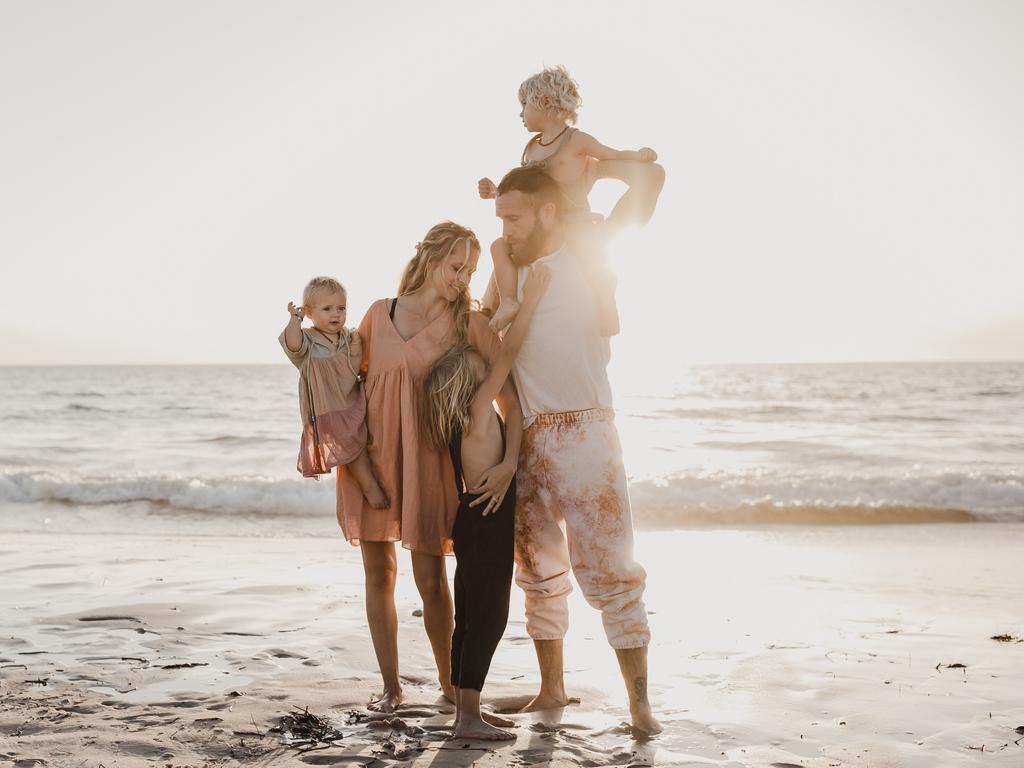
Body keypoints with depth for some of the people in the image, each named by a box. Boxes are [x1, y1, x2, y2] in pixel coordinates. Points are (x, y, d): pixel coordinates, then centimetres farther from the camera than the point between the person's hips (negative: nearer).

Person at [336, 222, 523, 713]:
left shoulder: (468, 324, -4)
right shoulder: (379, 314, 4)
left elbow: (508, 395, -8)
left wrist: (509, 461, -20)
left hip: (425, 460, -2)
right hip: (370, 456, 3)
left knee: (431, 580, -4)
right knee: (378, 573, 6)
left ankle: (450, 683, 15)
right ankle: (390, 686, 17)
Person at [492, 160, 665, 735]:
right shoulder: (511, 271, 13)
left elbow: (651, 177, -5)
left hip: (582, 430, -5)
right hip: (525, 436, 6)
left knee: (608, 568, -5)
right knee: (538, 568, 12)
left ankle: (640, 703, 0)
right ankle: (552, 688, 24)